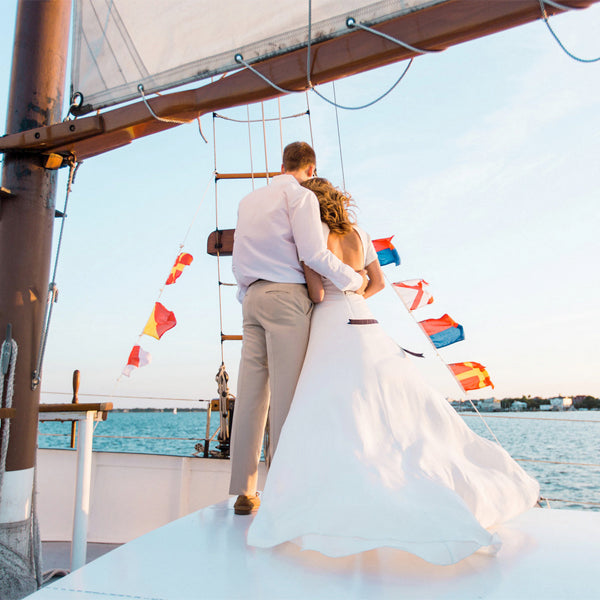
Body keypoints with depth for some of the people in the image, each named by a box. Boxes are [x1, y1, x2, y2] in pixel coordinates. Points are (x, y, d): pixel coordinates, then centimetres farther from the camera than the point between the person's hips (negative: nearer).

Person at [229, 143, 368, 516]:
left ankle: (244, 492, 4)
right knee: (287, 394, -7)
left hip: (252, 298, 7)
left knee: (251, 394, 2)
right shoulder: (301, 195, 2)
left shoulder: (248, 201, 25)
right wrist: (354, 279, 3)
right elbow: (313, 253, -9)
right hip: (286, 296, -6)